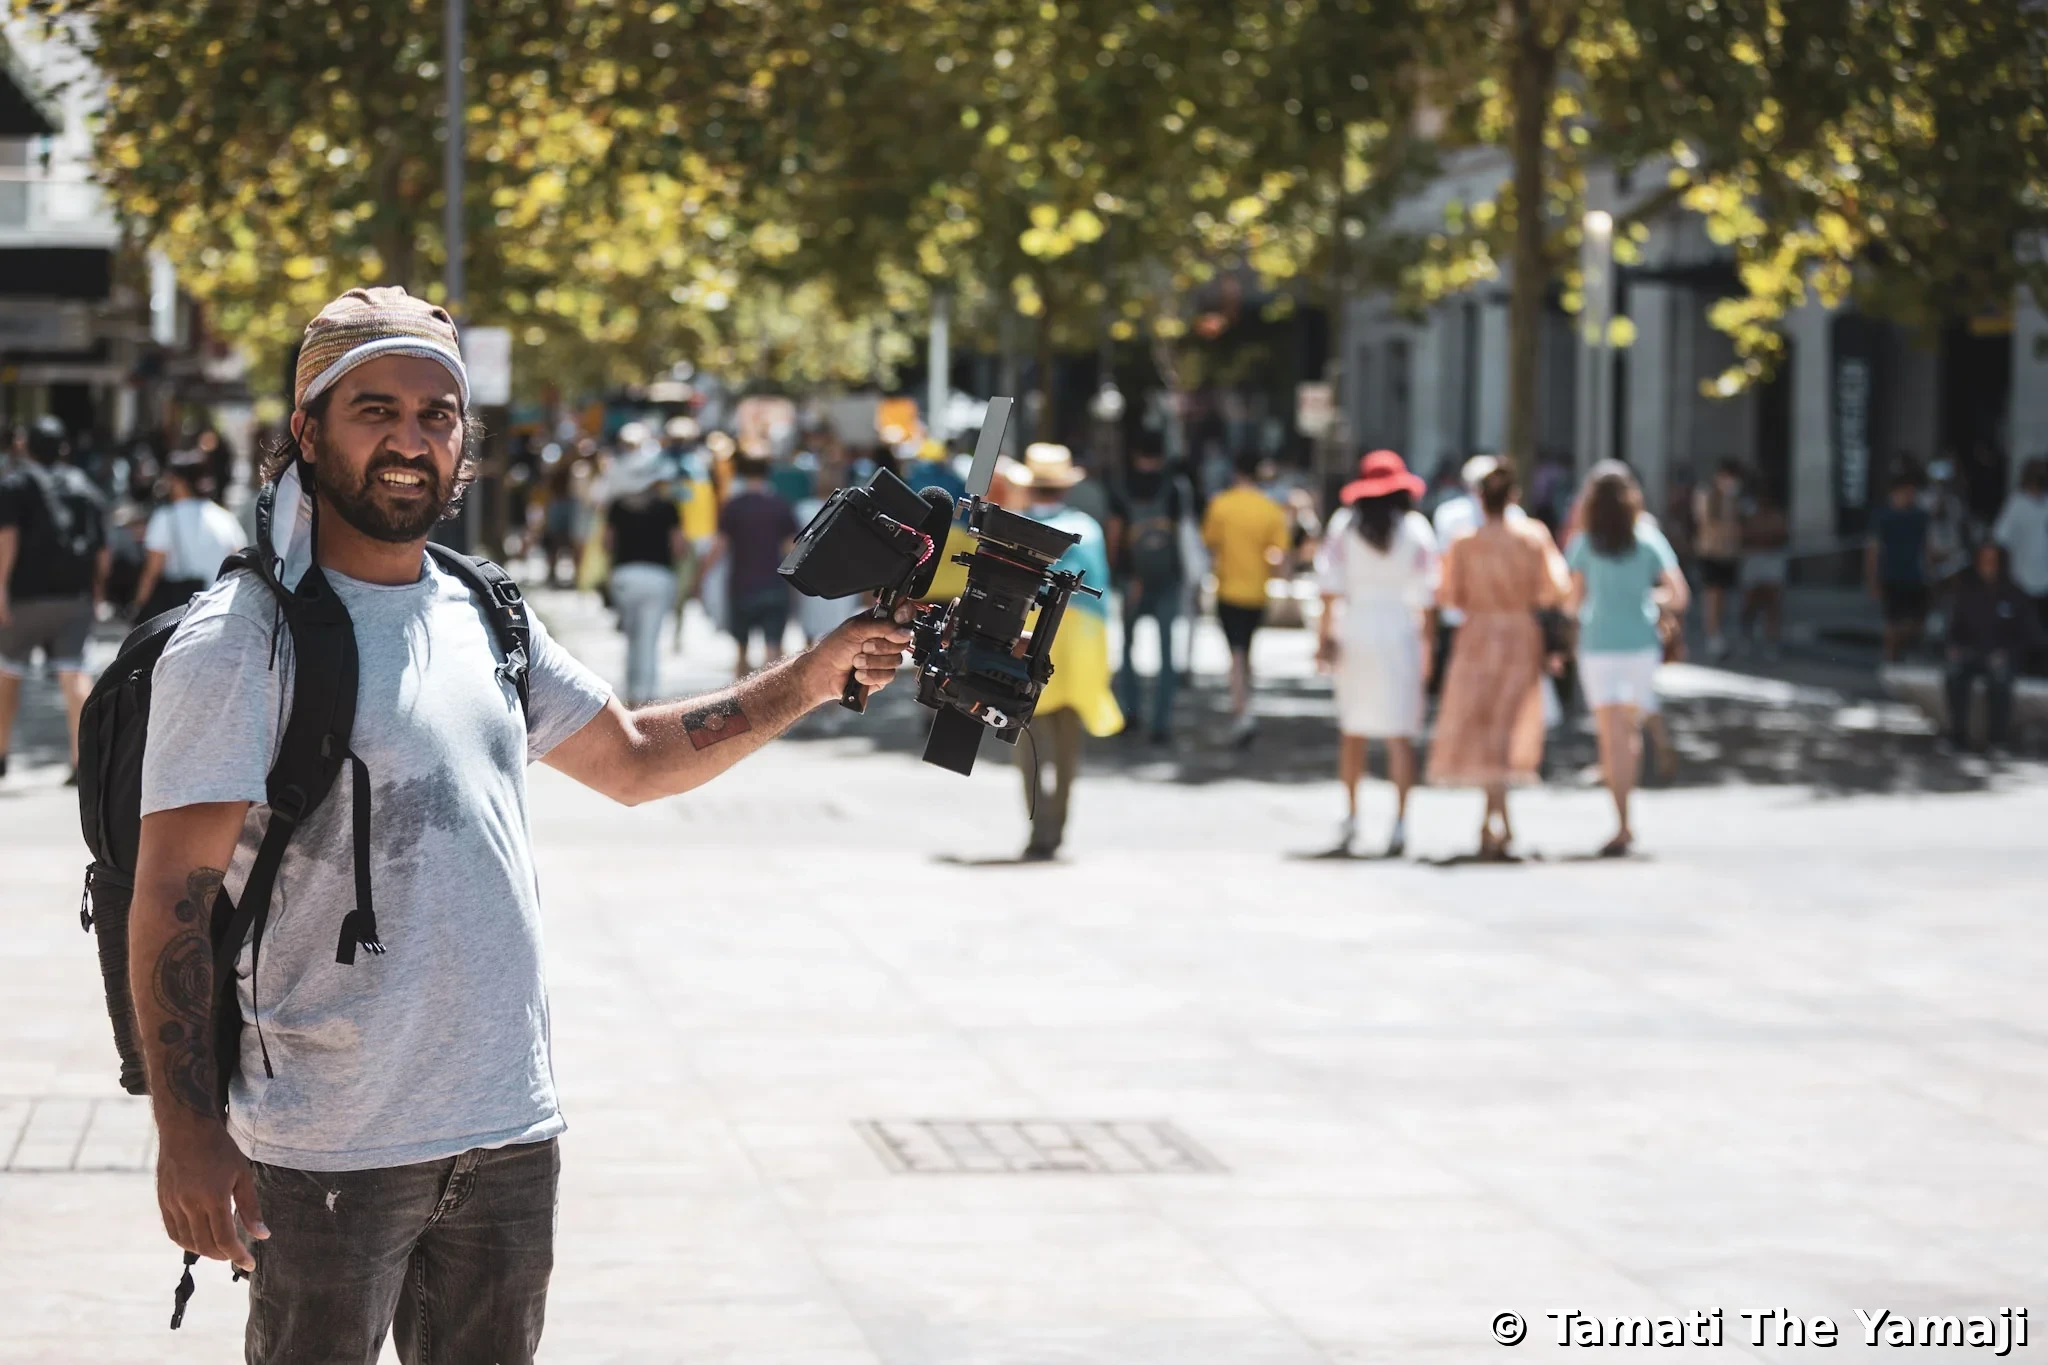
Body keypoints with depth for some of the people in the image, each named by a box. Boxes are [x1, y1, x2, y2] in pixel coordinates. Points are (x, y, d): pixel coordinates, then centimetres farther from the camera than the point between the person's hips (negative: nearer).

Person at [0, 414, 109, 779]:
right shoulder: (85, 488, 14)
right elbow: (103, 551, 13)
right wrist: (96, 592, 22)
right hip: (76, 595, 3)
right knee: (74, 671, -3)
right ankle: (84, 758, -18)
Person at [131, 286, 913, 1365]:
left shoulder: (482, 619, 12)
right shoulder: (243, 638, -10)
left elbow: (633, 759, 25)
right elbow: (173, 898, -15)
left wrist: (810, 679, 13)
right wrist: (187, 1130, -22)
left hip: (512, 1131, 7)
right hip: (328, 1150, -6)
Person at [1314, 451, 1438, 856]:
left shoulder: (1344, 526, 0)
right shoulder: (1415, 529, -2)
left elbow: (1331, 586, -3)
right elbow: (1425, 593, -2)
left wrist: (1326, 633, 1)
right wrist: (1427, 642, 4)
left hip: (1355, 625, 2)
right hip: (1400, 629, -1)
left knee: (1352, 729, 14)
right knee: (1400, 733, -1)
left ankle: (1351, 815, 19)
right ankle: (1400, 820, -9)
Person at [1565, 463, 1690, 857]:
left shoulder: (1584, 546, -4)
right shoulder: (1649, 540, -1)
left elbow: (1572, 602, -3)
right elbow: (1678, 597, -4)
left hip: (1598, 646, -2)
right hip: (1641, 644, 2)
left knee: (1611, 736, -1)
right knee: (1631, 730, 17)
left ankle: (1622, 825, -9)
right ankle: (1624, 820, 20)